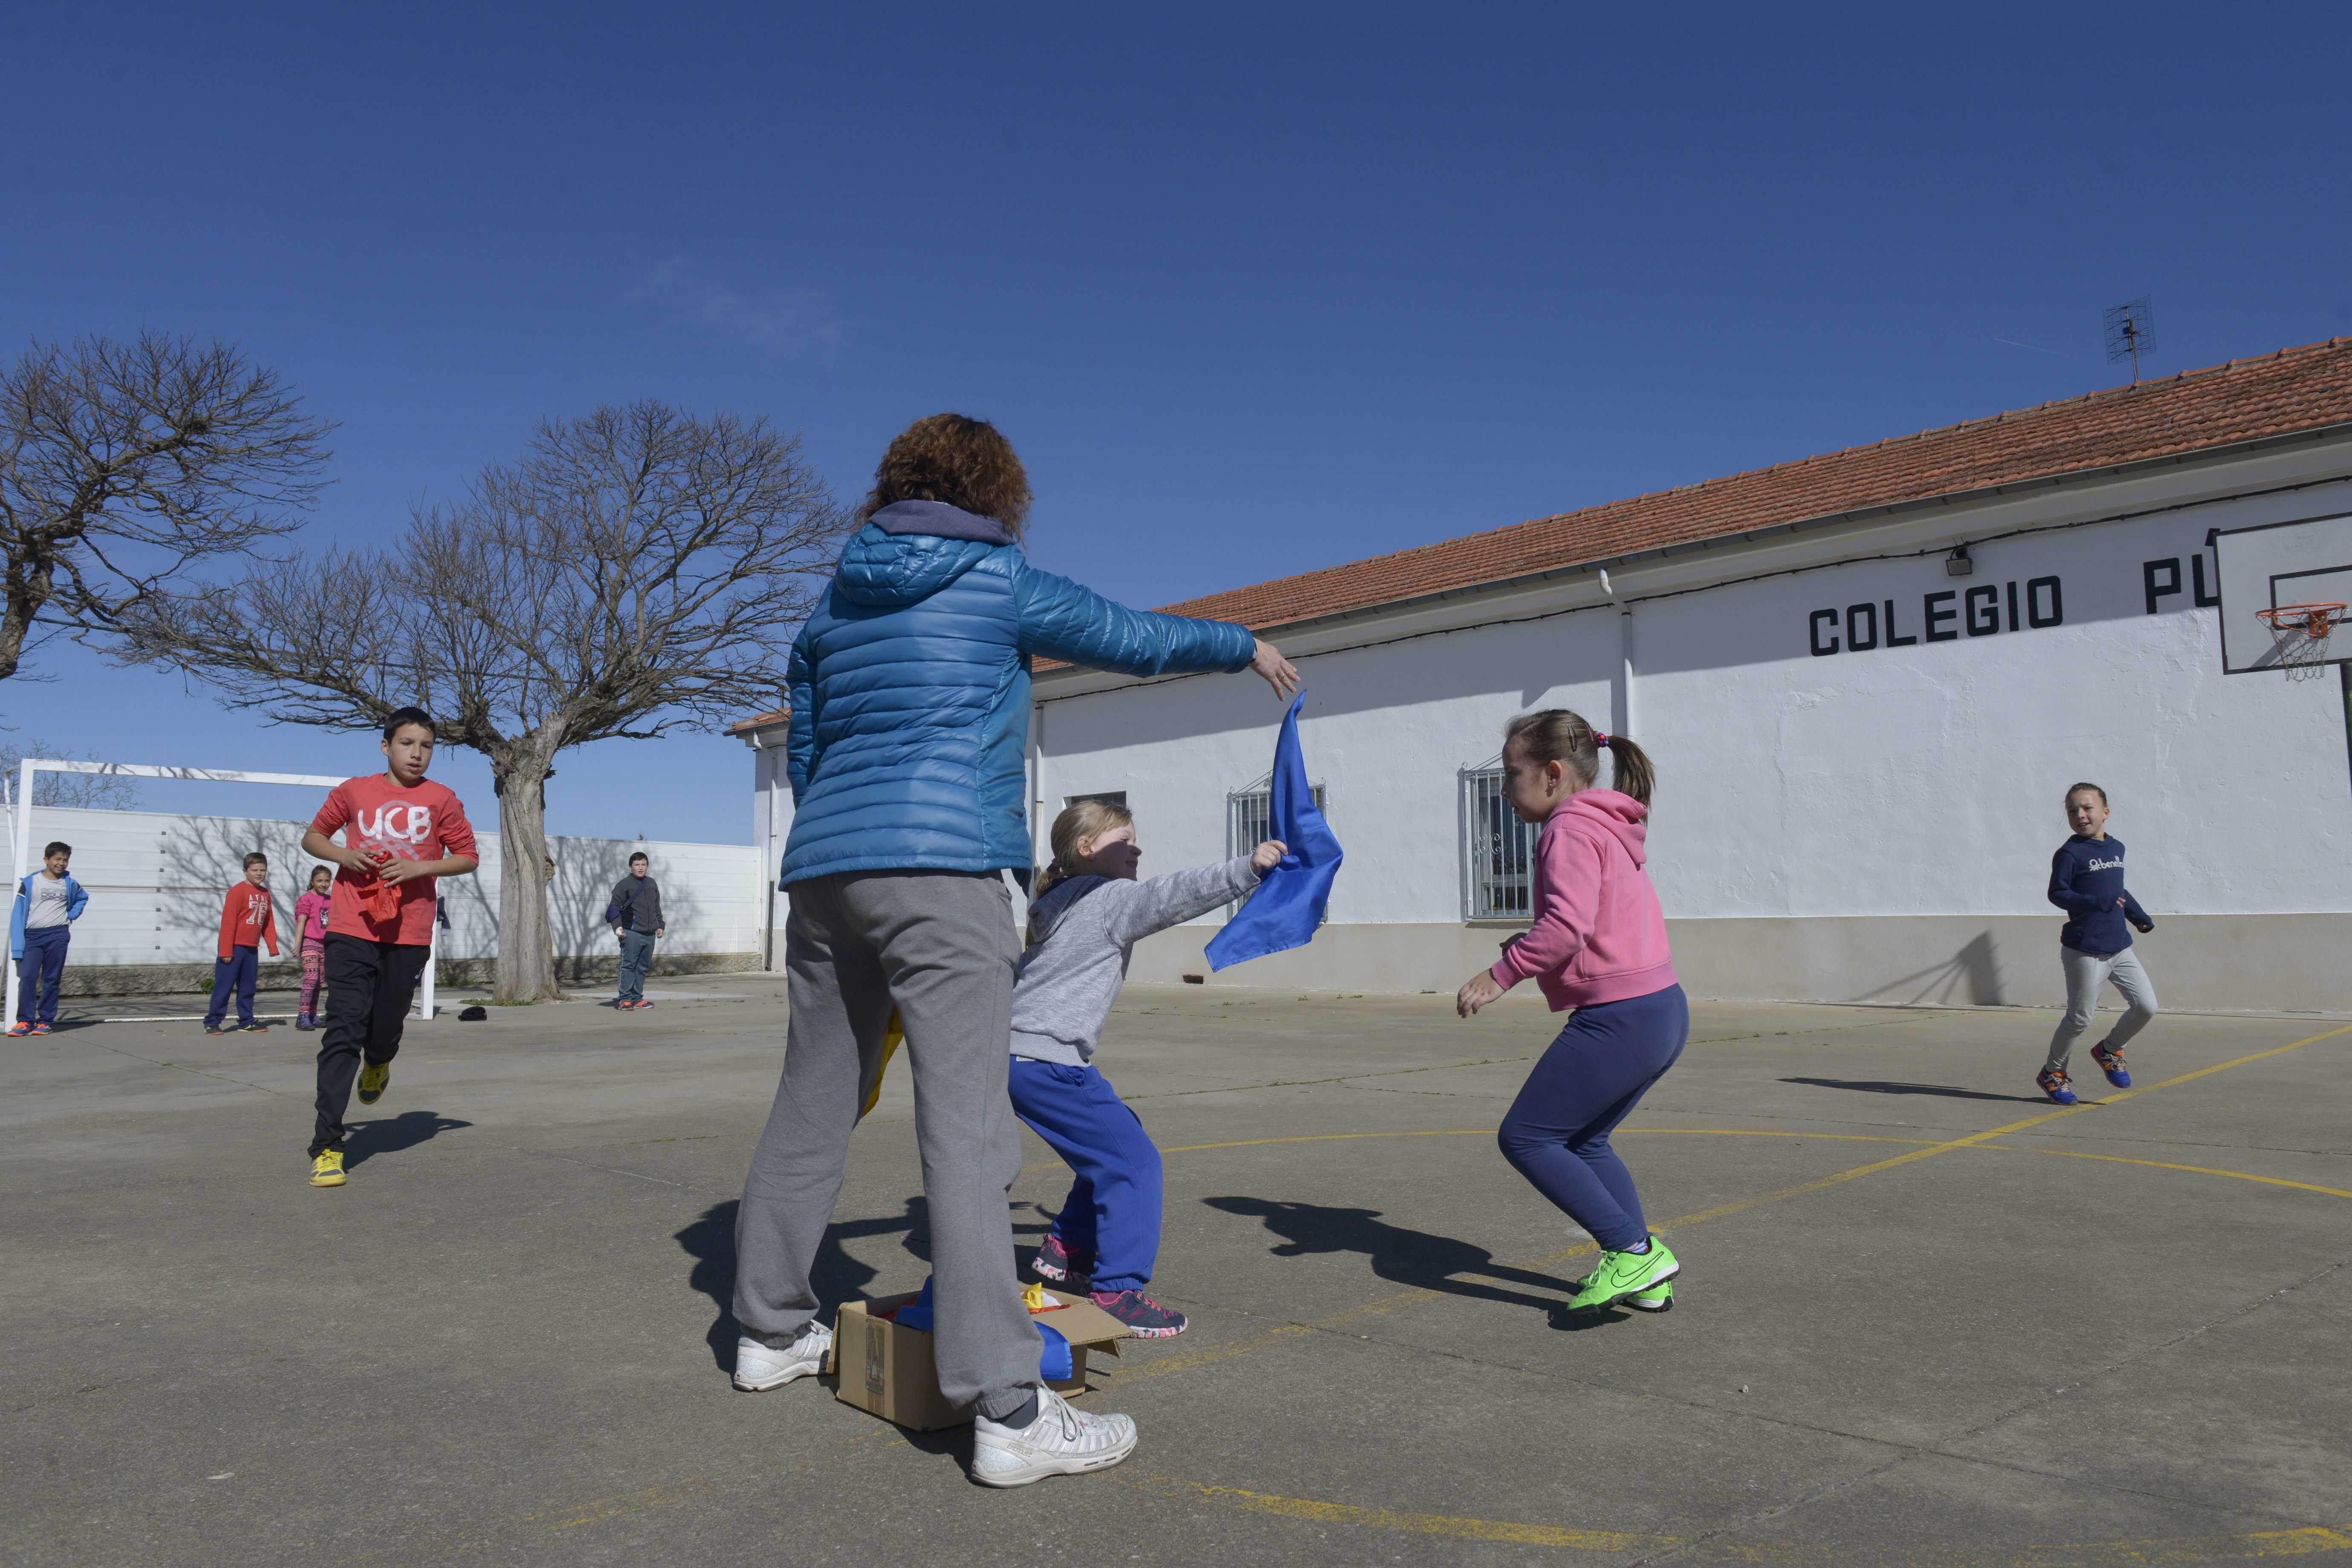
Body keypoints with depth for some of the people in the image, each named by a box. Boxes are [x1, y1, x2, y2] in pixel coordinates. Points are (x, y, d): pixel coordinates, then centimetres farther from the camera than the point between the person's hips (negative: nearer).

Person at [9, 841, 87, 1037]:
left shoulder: (70, 884, 9)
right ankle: (25, 1021, -2)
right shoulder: (30, 883, 0)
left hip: (58, 936, 2)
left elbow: (83, 898, 31)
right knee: (27, 978, -9)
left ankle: (46, 1021, 8)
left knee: (52, 980, 3)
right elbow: (18, 914, -2)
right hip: (33, 936, -2)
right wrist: (18, 947, -9)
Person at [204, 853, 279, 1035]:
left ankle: (246, 1021, 18)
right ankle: (212, 1022, 3)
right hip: (234, 947, -7)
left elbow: (268, 922, 16)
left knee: (248, 987, 11)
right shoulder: (238, 891, -10)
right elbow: (228, 921, -13)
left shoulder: (265, 894, 11)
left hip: (251, 948, 7)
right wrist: (226, 950, -16)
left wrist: (272, 945, 10)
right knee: (224, 986, -3)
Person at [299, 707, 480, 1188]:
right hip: (351, 932, 0)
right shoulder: (353, 792, 6)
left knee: (385, 1032, 6)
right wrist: (344, 855, -4)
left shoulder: (441, 800, 4)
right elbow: (312, 837, 17)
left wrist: (420, 867, -11)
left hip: (408, 937, 0)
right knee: (343, 1034, -8)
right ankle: (327, 1147, -5)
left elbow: (468, 859, 7)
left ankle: (377, 1063, 46)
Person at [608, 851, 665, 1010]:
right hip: (631, 933, -6)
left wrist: (660, 925, 21)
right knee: (628, 966, -8)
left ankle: (637, 998, 15)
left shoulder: (652, 884, 18)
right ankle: (625, 999, -6)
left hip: (649, 934, 6)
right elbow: (615, 907, -4)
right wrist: (617, 926, -16)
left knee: (643, 967, 8)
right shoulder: (624, 885, -1)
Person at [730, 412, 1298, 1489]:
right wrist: (1246, 646, 29)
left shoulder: (836, 602, 18)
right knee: (966, 1126, -11)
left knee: (812, 1105, 17)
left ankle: (770, 1330, 31)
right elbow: (1137, 639, 13)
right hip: (944, 867, -7)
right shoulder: (1002, 583, 3)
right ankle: (1006, 1410, -12)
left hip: (824, 871, 7)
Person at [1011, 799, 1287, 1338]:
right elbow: (1174, 896, -22)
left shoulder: (1062, 904, 19)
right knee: (1132, 1160, -10)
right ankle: (1117, 1290, -8)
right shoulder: (1109, 899, -10)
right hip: (1047, 1061, -10)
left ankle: (1066, 1248, 31)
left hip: (1019, 1053, 10)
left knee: (1112, 1145, 22)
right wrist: (1248, 868, -28)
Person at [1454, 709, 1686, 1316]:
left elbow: (1567, 922, -25)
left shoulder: (1571, 828, -12)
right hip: (1665, 1012, 10)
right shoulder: (1610, 827, 19)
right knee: (1582, 1141, 21)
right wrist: (1531, 947, 13)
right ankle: (1643, 1273, 20)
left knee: (1525, 1138, -2)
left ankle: (1633, 1250, -4)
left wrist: (1500, 974, -18)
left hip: (1619, 1017, -10)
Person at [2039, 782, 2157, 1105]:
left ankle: (2109, 1050, 25)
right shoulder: (2069, 853, -10)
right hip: (2084, 951, -6)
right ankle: (2052, 1072, 18)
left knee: (2146, 1006, -1)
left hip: (2120, 948, 6)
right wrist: (2098, 903, -25)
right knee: (2080, 1017, -1)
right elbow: (2057, 894, -14)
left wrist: (2141, 917, 30)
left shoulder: (2116, 848, 11)